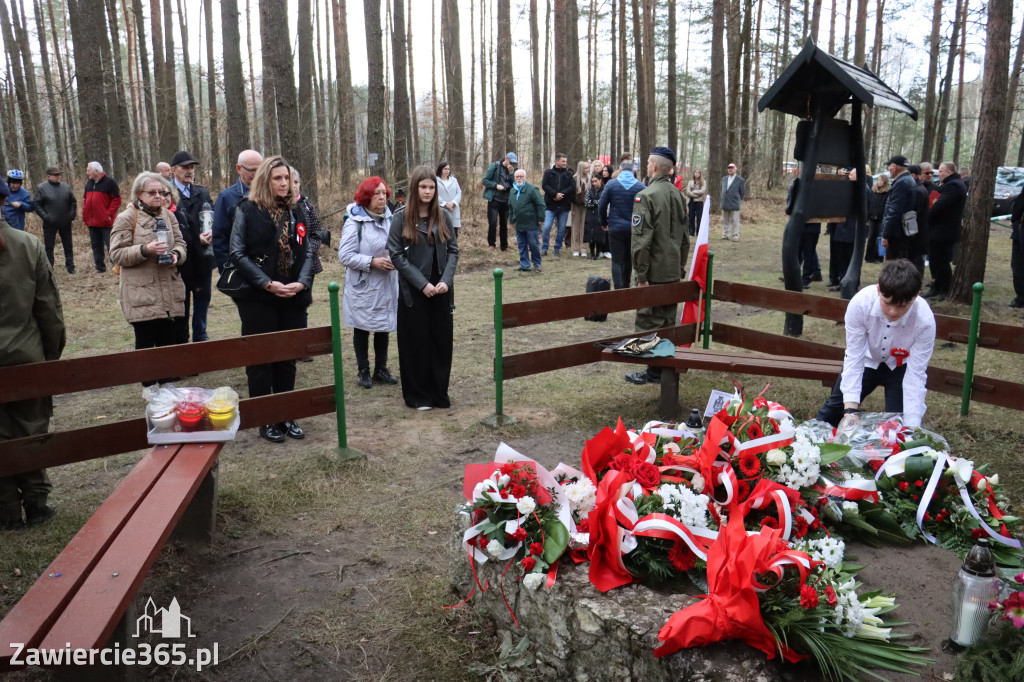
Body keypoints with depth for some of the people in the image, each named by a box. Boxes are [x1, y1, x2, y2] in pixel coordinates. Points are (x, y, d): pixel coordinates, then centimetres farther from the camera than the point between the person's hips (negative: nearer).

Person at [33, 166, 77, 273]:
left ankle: (70, 267, 20)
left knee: (68, 246, 11)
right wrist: (46, 217, -15)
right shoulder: (42, 188, -6)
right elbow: (37, 205, -6)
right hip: (50, 224, -3)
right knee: (49, 247, 2)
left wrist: (72, 215, 3)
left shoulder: (66, 187, 6)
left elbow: (73, 202, 15)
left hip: (66, 223, 4)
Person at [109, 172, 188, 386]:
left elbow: (180, 243, 16)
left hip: (170, 293, 5)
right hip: (142, 295, -5)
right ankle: (149, 388, 13)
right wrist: (145, 250, -22)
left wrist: (176, 254, -7)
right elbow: (116, 255, -7)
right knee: (146, 343, 1)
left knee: (170, 340, 7)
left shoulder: (168, 215, 12)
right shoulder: (126, 218, -4)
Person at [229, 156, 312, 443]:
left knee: (287, 358, 11)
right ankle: (265, 421, 13)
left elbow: (307, 251, 6)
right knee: (260, 360, 3)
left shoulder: (296, 210, 9)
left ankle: (286, 416, 21)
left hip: (293, 297, 4)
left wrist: (302, 282, -11)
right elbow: (237, 253, -8)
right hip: (258, 298, -4)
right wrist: (267, 284, -16)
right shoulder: (247, 209, -2)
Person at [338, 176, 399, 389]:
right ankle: (364, 371, 21)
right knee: (362, 328, 8)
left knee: (384, 326, 12)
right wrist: (372, 262, -22)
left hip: (387, 284, 5)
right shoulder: (355, 222, -14)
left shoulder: (389, 219, 2)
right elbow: (345, 255, -16)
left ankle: (381, 369, 26)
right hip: (363, 286, -5)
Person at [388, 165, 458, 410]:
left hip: (441, 290, 3)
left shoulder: (443, 216, 5)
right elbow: (396, 254, -8)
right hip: (413, 291, -3)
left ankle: (439, 392, 21)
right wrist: (422, 284, -15)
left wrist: (446, 280, -10)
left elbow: (453, 250, 5)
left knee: (441, 341, 7)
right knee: (416, 343, 4)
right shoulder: (401, 217, -5)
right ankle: (418, 395, 17)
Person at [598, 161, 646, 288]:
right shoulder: (640, 186, -4)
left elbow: (602, 206, -4)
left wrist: (604, 222, 10)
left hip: (615, 228, -2)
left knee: (617, 260, 1)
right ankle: (626, 287, 32)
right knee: (628, 258, 19)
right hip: (633, 228, 2)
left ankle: (618, 289, -10)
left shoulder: (611, 184, -5)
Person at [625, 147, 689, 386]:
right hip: (673, 271, 7)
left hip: (654, 272, -7)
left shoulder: (646, 196, -14)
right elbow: (684, 237, 15)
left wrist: (641, 274, -16)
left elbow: (641, 239, -19)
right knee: (668, 321, 15)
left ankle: (654, 371, 5)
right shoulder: (678, 195, 10)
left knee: (648, 322, 1)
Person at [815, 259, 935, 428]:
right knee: (835, 407, 7)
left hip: (901, 367, -1)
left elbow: (915, 374, -27)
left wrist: (911, 427, -32)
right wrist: (850, 410, -33)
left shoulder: (925, 321, -33)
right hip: (867, 359, 1)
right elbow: (854, 357, -28)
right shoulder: (860, 303, -34)